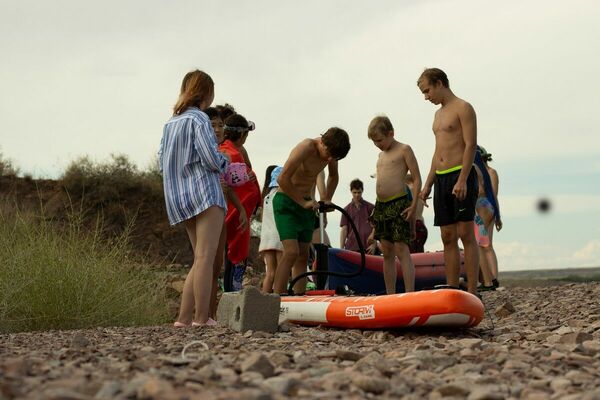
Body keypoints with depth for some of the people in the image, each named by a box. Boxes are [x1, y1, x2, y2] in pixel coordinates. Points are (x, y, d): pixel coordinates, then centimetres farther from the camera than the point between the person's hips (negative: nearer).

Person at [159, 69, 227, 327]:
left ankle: (184, 317, 9)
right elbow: (211, 158, -14)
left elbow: (162, 162, 18)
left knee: (200, 258, 13)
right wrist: (225, 164, 6)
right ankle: (201, 318, -13)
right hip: (204, 192, -8)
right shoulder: (199, 119, -7)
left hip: (178, 197, 8)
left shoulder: (170, 123, 18)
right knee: (205, 257, -10)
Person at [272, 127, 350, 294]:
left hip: (306, 203, 8)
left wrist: (326, 199, 9)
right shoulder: (306, 148, -22)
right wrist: (303, 202, -21)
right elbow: (283, 179, -25)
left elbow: (333, 176, 22)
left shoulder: (331, 151, 0)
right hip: (286, 201, -8)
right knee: (291, 252, -19)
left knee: (303, 255, 3)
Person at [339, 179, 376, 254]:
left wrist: (374, 244, -4)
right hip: (351, 248, 1)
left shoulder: (370, 208, 7)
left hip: (368, 248, -1)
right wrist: (341, 249, 0)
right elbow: (344, 229, 7)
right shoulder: (347, 209, 11)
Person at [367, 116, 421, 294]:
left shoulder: (404, 150, -2)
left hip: (399, 203, -8)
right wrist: (379, 207, 18)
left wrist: (414, 205, -15)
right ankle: (390, 296, 11)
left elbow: (417, 178, -7)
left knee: (401, 250, -13)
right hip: (381, 205, 8)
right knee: (387, 253, 7)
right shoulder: (381, 155, 21)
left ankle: (410, 294, -14)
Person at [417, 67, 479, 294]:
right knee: (448, 238, 6)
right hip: (441, 179, 8)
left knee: (466, 235, -9)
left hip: (461, 176, -8)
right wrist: (428, 184, 17)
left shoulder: (463, 108, -4)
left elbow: (471, 145, -13)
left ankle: (472, 294, -9)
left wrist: (462, 180, -22)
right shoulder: (439, 114, 22)